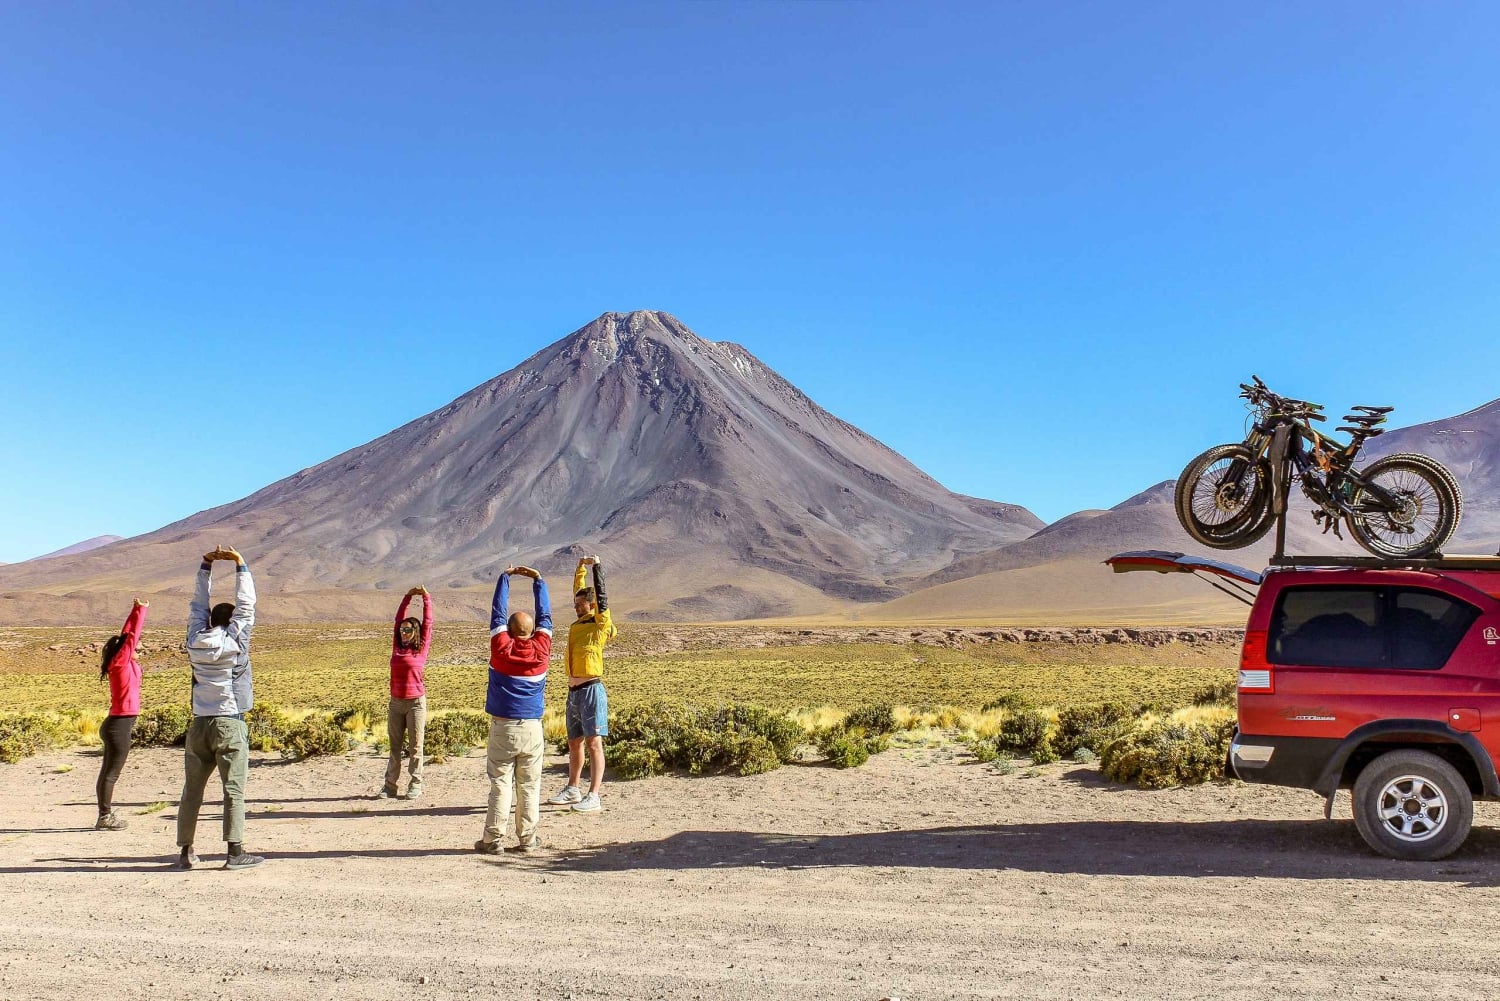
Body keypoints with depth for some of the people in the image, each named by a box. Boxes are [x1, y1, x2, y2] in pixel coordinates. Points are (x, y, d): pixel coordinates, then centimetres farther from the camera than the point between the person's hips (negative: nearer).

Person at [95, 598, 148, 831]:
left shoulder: (124, 663, 10)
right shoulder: (121, 662, -10)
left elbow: (127, 634, 18)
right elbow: (131, 636, -10)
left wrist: (136, 610, 18)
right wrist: (141, 611, -2)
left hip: (117, 724, 9)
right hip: (120, 724, -9)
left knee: (108, 772, 12)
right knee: (111, 773, -4)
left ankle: (106, 815, 19)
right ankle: (105, 817, -1)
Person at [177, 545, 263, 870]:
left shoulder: (196, 641, 5)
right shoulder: (234, 641, -7)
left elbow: (198, 603, 16)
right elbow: (247, 605, -3)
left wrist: (207, 564, 18)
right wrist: (240, 565, 2)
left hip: (200, 724, 5)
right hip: (229, 724, -5)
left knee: (192, 790, 9)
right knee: (233, 790, -4)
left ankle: (186, 852, 14)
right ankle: (236, 852, -7)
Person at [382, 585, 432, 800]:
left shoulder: (421, 648, 0)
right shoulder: (397, 647, 9)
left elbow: (427, 623, 1)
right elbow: (398, 619, 13)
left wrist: (426, 598, 1)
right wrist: (408, 597, 12)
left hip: (416, 702, -4)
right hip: (396, 702, 4)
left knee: (415, 746, 1)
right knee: (395, 746, 8)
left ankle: (415, 786, 7)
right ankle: (389, 785, 10)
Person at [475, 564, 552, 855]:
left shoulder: (501, 648, -5)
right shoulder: (541, 650, -2)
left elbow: (497, 613, 5)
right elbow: (545, 615, 9)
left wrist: (505, 577, 15)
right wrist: (538, 580, 19)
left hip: (503, 727, -1)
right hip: (532, 728, 1)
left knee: (500, 783, 2)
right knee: (529, 786, 5)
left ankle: (492, 839, 3)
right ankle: (527, 839, 7)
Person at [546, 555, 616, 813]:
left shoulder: (601, 625, -5)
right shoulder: (578, 624, 13)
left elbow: (600, 596, -12)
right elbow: (579, 592, 24)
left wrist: (597, 565, -9)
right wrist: (581, 568, 26)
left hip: (591, 690, -8)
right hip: (573, 691, 8)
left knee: (594, 743, -7)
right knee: (574, 743, 16)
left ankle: (594, 797, -9)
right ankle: (572, 790, 28)